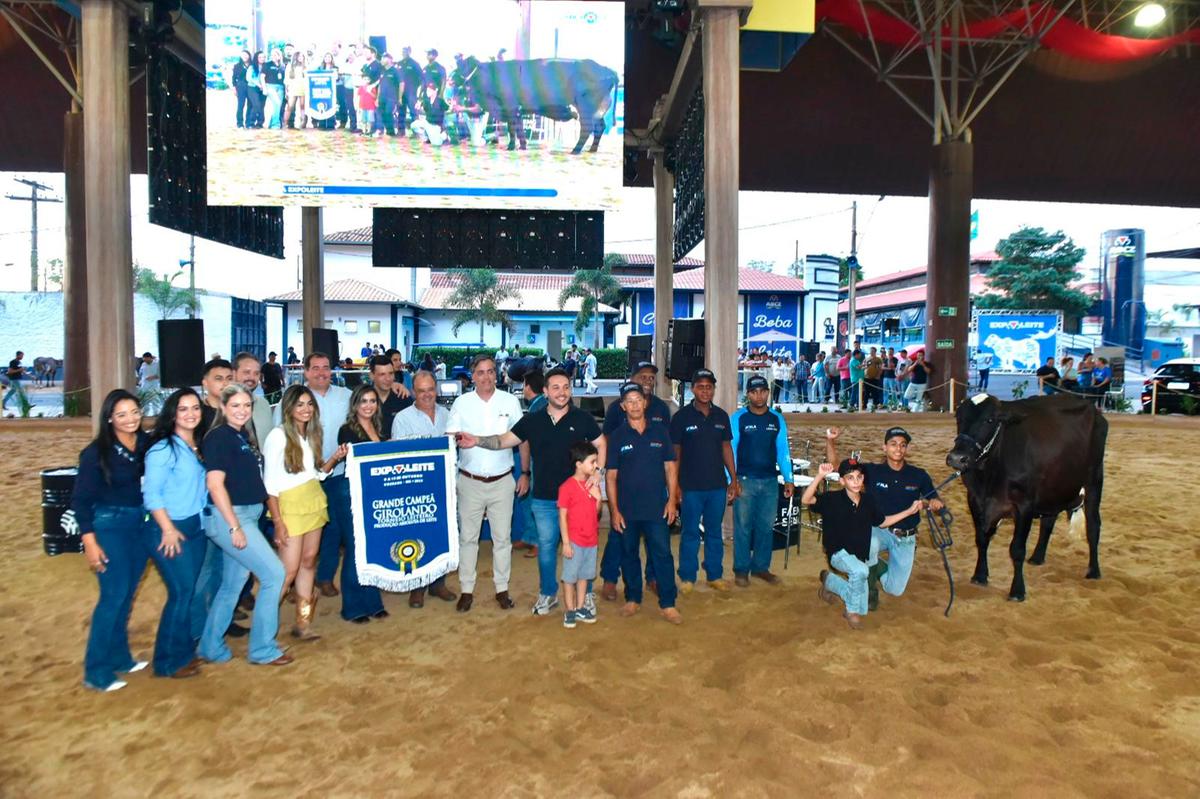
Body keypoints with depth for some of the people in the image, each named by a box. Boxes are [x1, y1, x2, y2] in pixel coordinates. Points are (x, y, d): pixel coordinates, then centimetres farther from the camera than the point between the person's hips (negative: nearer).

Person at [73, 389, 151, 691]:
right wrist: (90, 542, -13)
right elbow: (81, 500, -9)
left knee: (127, 595, 14)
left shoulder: (146, 444, 0)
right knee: (114, 595, -5)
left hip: (141, 524, 5)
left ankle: (119, 657, 28)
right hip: (109, 526, -5)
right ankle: (96, 672, 7)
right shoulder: (96, 452, -11)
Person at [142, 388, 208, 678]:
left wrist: (206, 518, 10)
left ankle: (185, 649, 26)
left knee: (193, 590, 11)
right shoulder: (163, 448, -13)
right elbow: (151, 494, -16)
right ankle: (170, 660, 10)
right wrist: (168, 529, -18)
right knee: (182, 592, -5)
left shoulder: (199, 446, 9)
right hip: (169, 529, -7)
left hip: (196, 527, 7)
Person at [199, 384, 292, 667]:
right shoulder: (218, 437, -12)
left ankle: (211, 648, 28)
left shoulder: (244, 437, 12)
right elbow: (215, 485, -17)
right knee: (274, 573, -7)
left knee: (233, 583, 14)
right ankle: (263, 649, 4)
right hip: (228, 517, -8)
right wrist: (234, 526, -19)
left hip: (246, 515, 8)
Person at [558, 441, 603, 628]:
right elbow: (562, 516, -14)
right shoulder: (567, 487, -16)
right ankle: (569, 611, 17)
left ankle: (580, 608, 28)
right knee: (570, 576, 5)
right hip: (574, 541, -6)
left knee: (583, 575, 16)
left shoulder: (593, 484, 4)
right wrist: (566, 543, -15)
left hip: (591, 539, 6)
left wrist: (598, 497, -8)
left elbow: (596, 512, 10)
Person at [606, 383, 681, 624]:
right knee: (629, 554, 11)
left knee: (662, 554, 0)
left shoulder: (660, 432, 3)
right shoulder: (617, 436, 0)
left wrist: (672, 500, -2)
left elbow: (670, 467, 6)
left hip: (656, 507, 0)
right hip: (627, 509, 0)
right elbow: (611, 476, 0)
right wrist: (614, 510, -5)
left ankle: (667, 604, 10)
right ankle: (633, 599, 27)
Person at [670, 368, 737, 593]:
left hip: (718, 486, 3)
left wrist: (734, 479, 8)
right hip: (690, 487, -3)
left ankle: (715, 575, 26)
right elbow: (674, 453, -4)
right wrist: (675, 486, -7)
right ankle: (687, 577, 18)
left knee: (714, 532, 13)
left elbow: (726, 447, 11)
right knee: (690, 533, 6)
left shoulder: (721, 416, 5)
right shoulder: (681, 416, -5)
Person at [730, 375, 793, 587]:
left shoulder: (777, 419, 6)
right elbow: (730, 449, -5)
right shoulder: (738, 418, -4)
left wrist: (788, 479, 4)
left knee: (765, 527, 10)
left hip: (770, 482, 3)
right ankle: (741, 570, 12)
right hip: (745, 480, -3)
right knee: (743, 526, 2)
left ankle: (761, 567, 22)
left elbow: (783, 450, 9)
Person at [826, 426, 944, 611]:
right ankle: (870, 587, -6)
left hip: (905, 538, 2)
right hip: (878, 531, -2)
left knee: (895, 590, 4)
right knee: (870, 545, -39)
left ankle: (878, 568, 40)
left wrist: (936, 503, -21)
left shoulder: (919, 476, -5)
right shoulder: (872, 471, -10)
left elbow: (936, 502, 4)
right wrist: (830, 441, -30)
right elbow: (835, 466, -14)